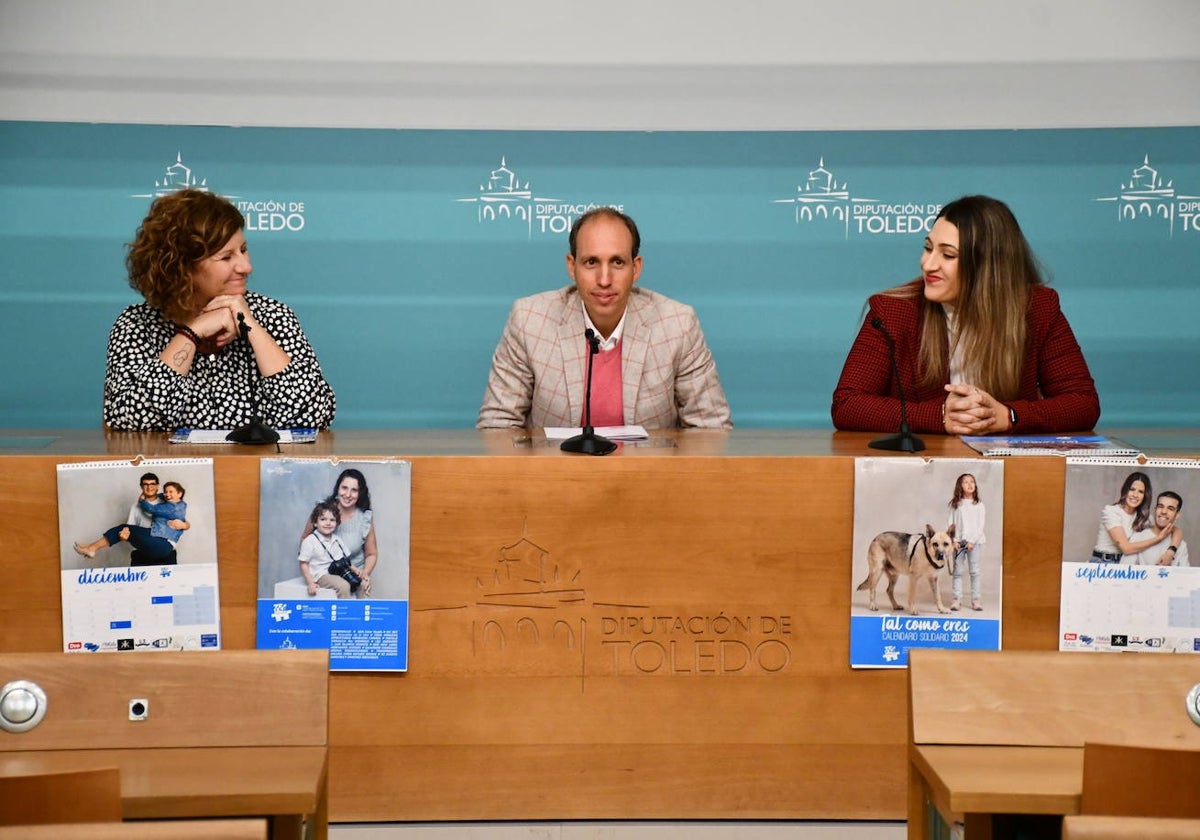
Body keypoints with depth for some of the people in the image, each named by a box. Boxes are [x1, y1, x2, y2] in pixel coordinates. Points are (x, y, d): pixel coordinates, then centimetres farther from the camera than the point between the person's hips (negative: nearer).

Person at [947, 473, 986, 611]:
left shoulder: (979, 504, 2)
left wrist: (972, 540, -11)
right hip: (958, 541, 1)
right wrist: (952, 540, -8)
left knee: (974, 571, 1)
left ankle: (975, 599, 5)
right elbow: (951, 522, 4)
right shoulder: (956, 504, 6)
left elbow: (981, 524, -2)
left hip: (974, 541, -1)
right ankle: (957, 598, 6)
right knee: (957, 571, 2)